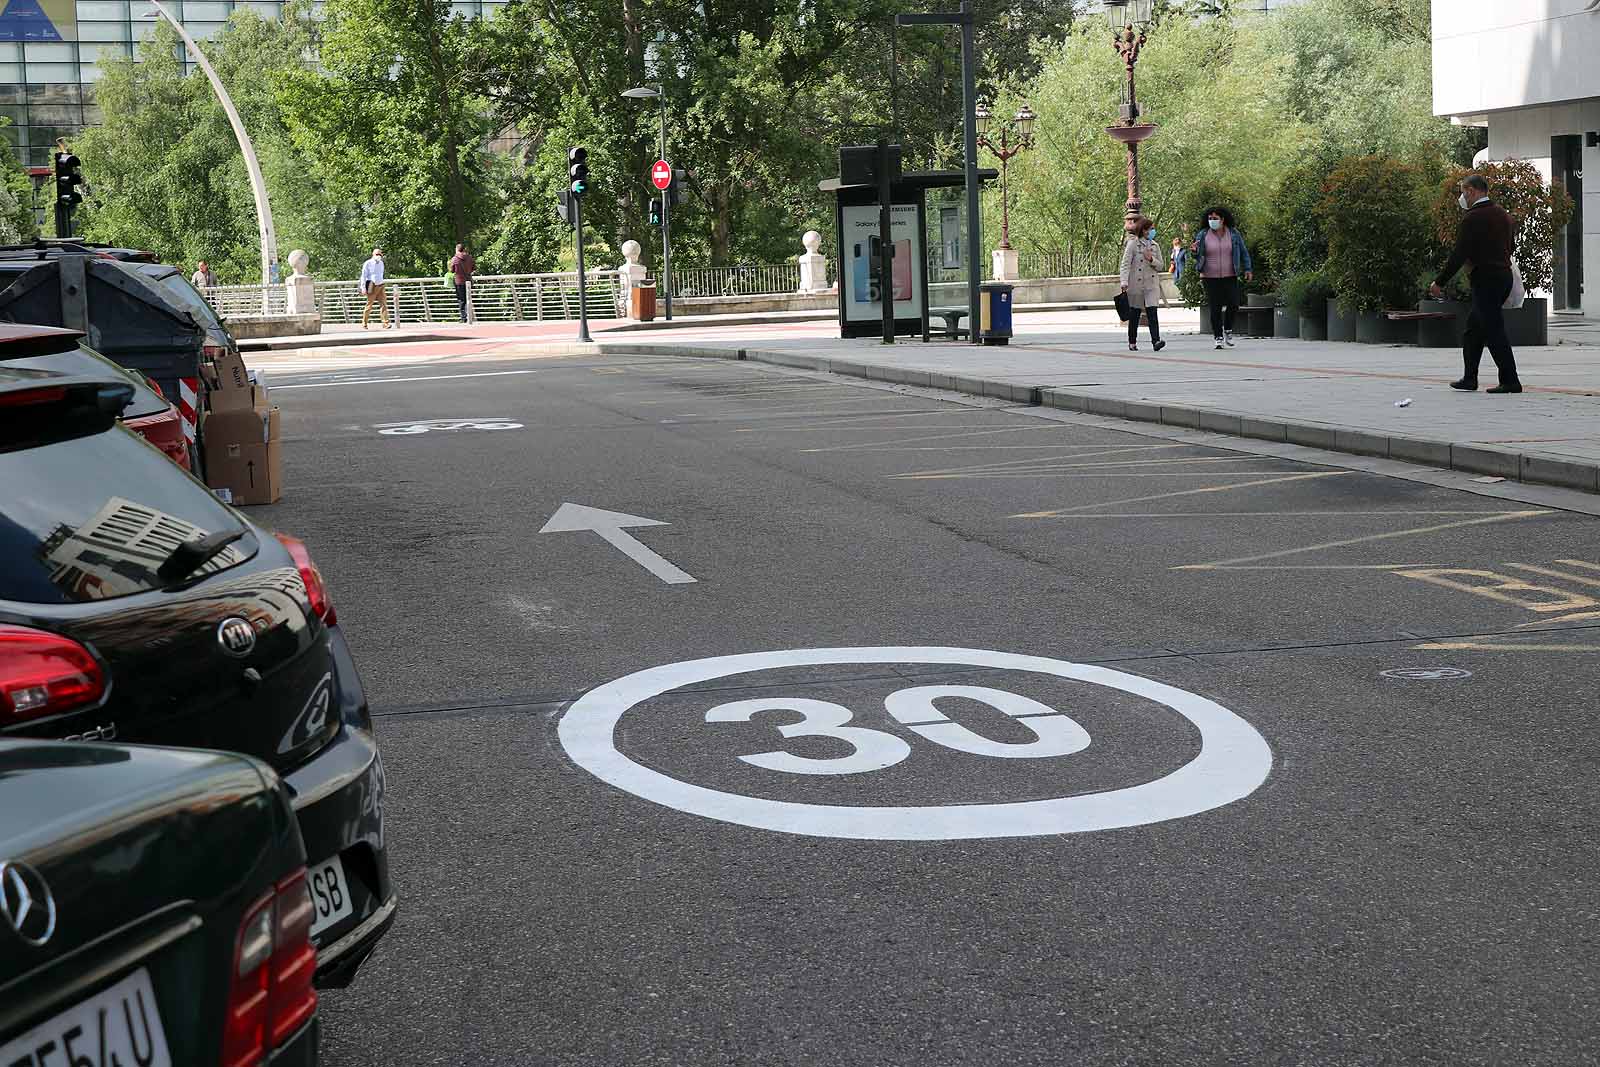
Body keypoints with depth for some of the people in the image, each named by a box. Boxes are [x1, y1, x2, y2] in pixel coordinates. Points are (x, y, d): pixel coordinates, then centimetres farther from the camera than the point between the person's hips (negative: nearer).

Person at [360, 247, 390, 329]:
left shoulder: (381, 263, 13)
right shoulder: (368, 263, -5)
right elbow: (363, 276, -5)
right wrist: (363, 288, -10)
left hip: (380, 286, 5)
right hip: (372, 287, -5)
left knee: (383, 304, -8)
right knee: (369, 305, 1)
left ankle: (385, 323, -13)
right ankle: (364, 324, 15)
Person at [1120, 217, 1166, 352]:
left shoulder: (1155, 245, 10)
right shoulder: (1133, 244, -3)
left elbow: (1160, 266, 12)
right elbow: (1125, 264, -7)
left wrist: (1151, 259, -9)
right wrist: (1124, 282, -18)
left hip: (1152, 284, 2)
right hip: (1136, 284, -2)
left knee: (1152, 312, -12)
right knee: (1134, 314, 7)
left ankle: (1156, 341, -21)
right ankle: (1132, 342, 19)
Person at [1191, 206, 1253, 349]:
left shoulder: (1233, 233, 2)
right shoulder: (1203, 235, 0)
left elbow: (1243, 252, 10)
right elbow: (1198, 254, 3)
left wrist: (1248, 269, 6)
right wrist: (1194, 251, -20)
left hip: (1230, 277, 1)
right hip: (1211, 278, -1)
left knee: (1233, 305, -6)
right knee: (1215, 309, -2)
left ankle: (1228, 331, 19)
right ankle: (1218, 338, 8)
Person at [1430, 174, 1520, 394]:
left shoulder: (1472, 218, -14)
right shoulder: (1503, 213, 12)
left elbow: (1459, 255, -16)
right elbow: (1511, 246, 20)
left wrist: (1439, 282, -11)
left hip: (1485, 279, -9)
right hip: (1504, 275, 9)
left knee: (1494, 330, -5)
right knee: (1474, 326, 17)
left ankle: (1510, 380, -5)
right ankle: (1469, 378, 21)